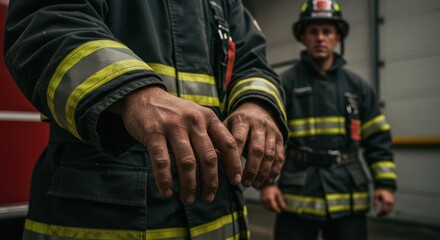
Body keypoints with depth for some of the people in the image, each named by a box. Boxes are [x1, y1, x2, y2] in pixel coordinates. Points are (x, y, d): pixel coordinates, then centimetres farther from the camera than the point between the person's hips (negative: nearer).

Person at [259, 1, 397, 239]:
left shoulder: (358, 86, 10)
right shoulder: (284, 83, 0)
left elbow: (378, 138, 11)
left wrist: (385, 183, 3)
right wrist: (266, 181, -12)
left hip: (348, 199, 3)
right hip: (297, 197, -3)